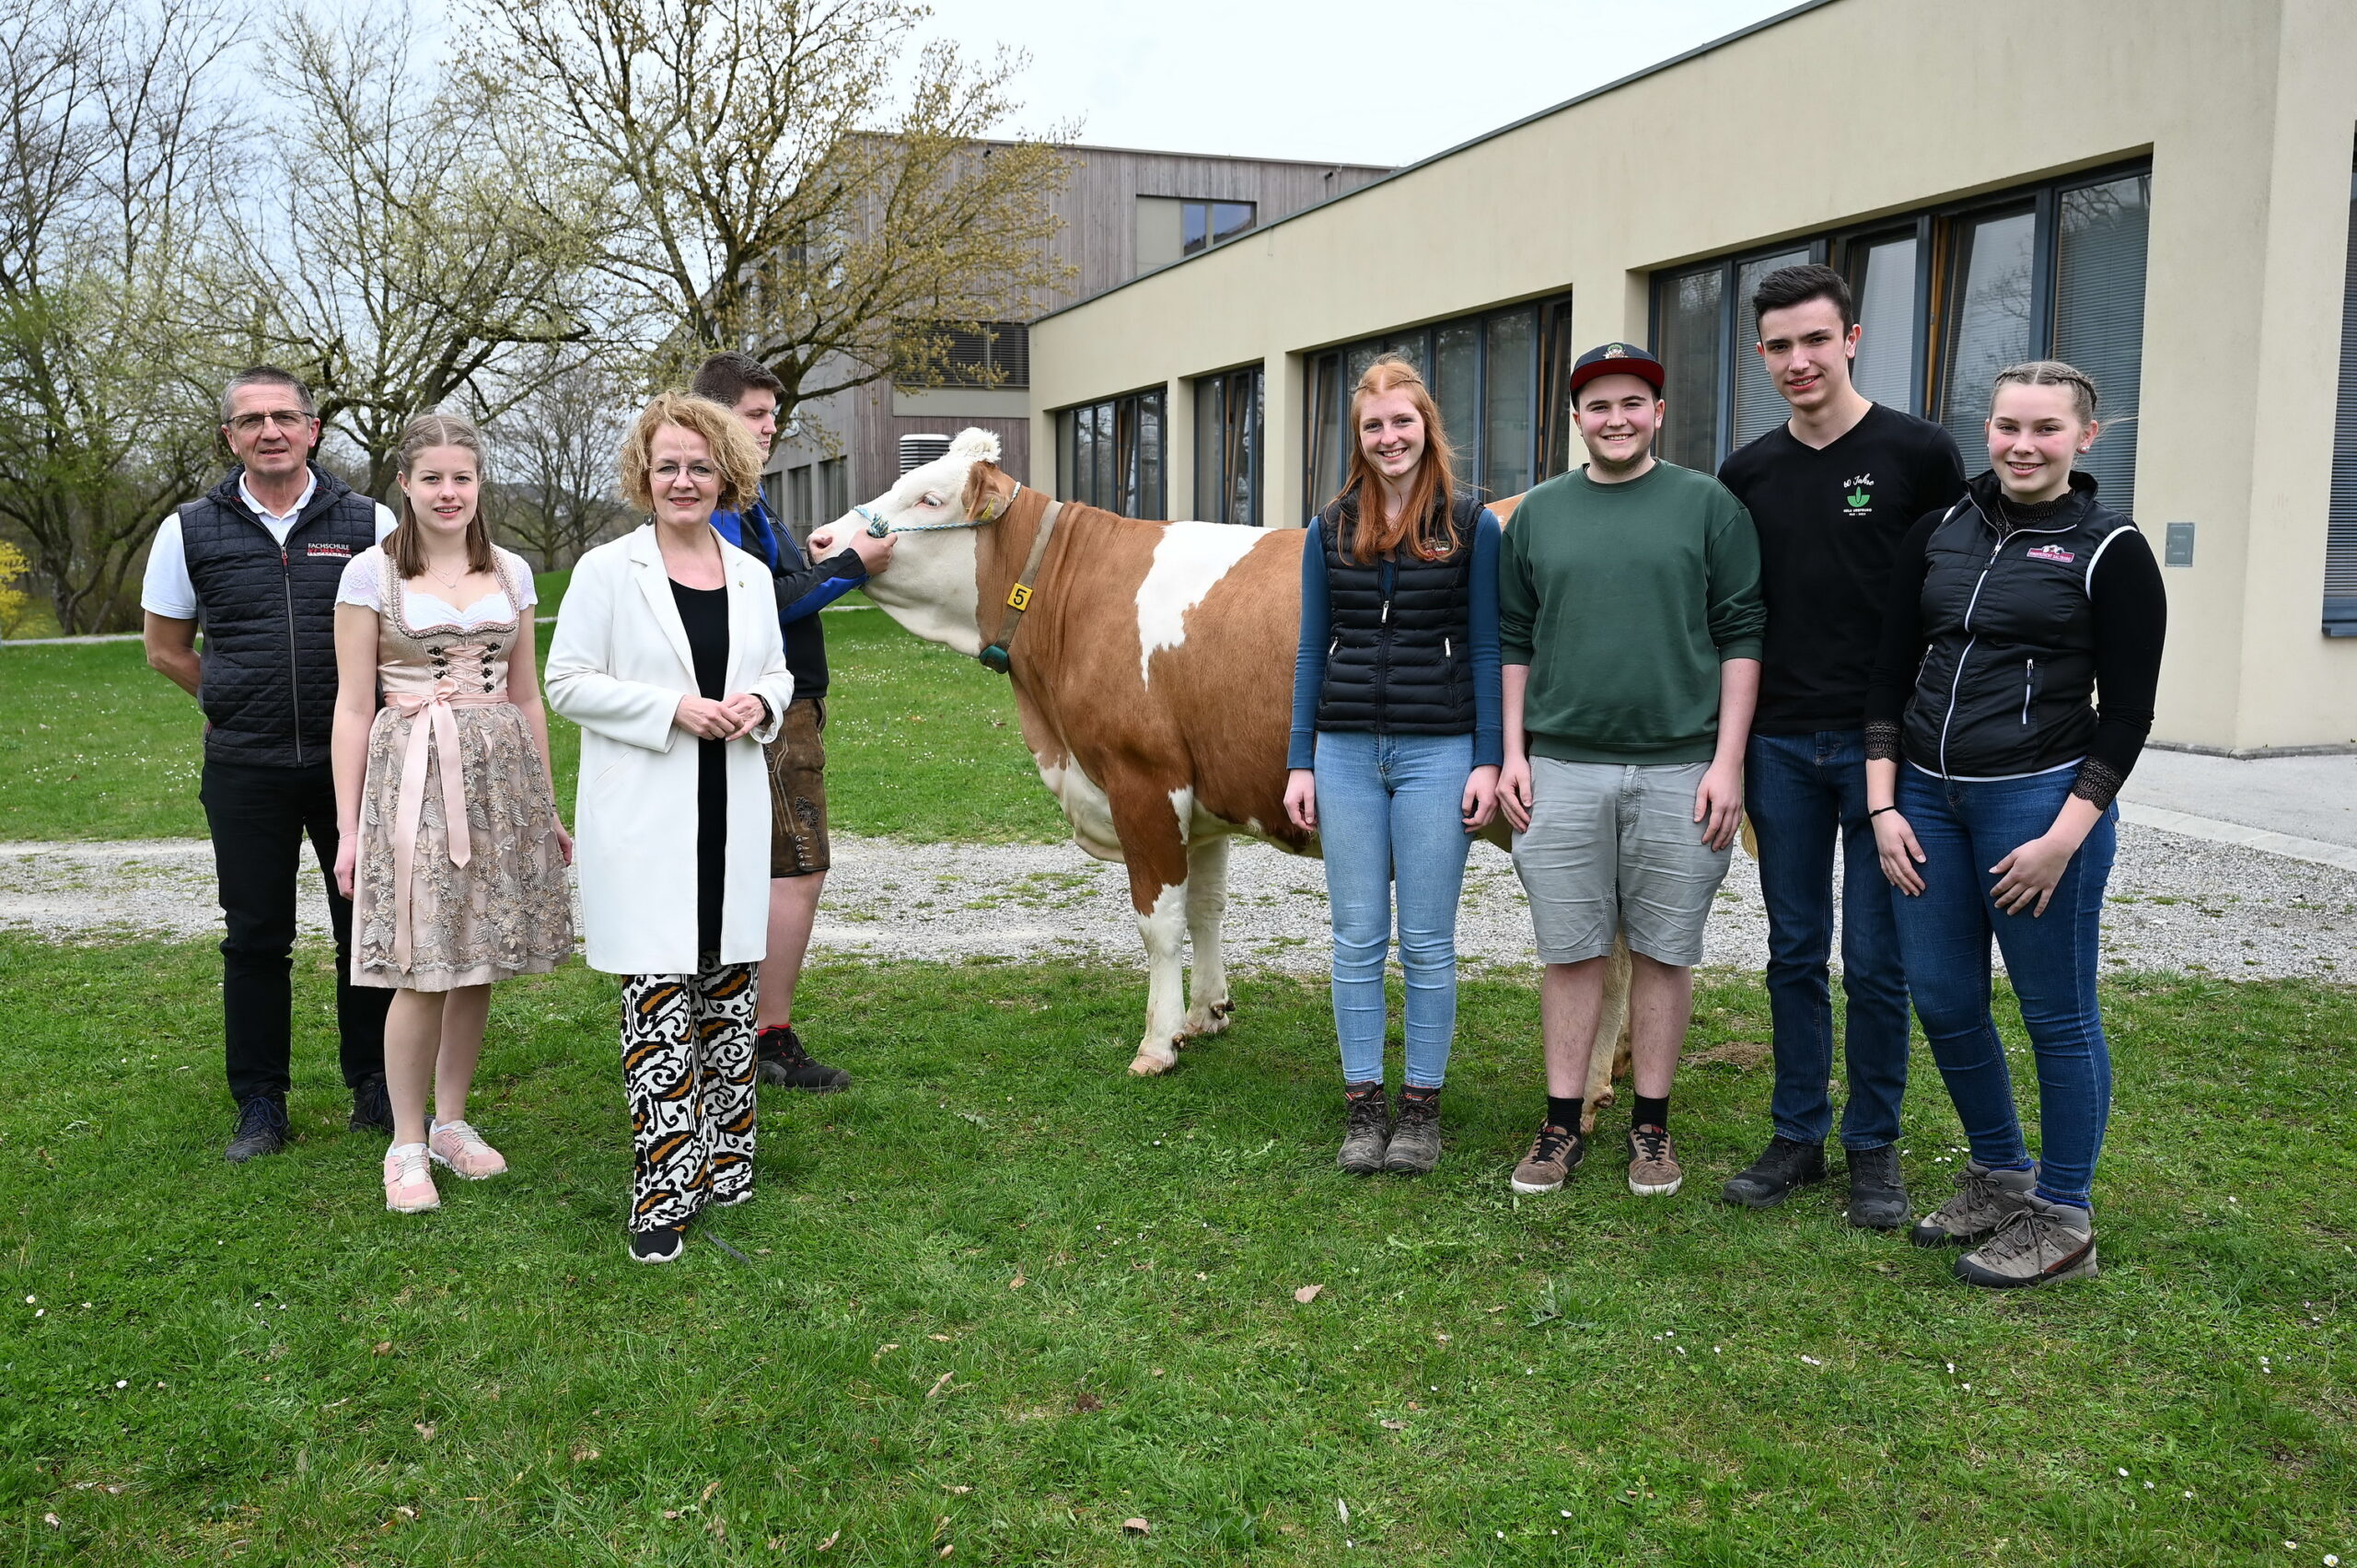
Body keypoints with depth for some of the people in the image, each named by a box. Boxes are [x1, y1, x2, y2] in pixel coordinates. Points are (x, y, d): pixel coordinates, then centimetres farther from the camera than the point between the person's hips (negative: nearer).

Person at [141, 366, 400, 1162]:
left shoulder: (367, 523, 1)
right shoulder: (191, 531, 3)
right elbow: (166, 648, 13)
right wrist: (238, 704, 6)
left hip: (352, 761, 0)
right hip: (245, 771, 1)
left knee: (368, 926, 6)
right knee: (255, 938, 7)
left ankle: (373, 1087, 21)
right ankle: (260, 1105, 18)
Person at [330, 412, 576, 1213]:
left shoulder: (511, 572, 10)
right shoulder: (372, 572, -1)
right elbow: (353, 706, -2)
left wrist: (547, 806, 16)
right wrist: (348, 826, -4)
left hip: (501, 773, 4)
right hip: (412, 772, -4)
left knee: (479, 962, 7)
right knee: (423, 970, -5)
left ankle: (452, 1123, 23)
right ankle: (406, 1144, 10)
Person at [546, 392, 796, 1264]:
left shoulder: (751, 576, 11)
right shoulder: (608, 571, -2)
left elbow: (778, 670, 21)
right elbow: (567, 682, -5)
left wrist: (762, 702, -3)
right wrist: (673, 708, -16)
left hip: (732, 813, 5)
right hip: (644, 819, -5)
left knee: (730, 984, 11)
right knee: (657, 993, -6)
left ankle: (723, 1160, 25)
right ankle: (665, 1190, 2)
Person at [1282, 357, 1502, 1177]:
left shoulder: (1472, 526, 0)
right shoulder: (1330, 530, 8)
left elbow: (1486, 651, 0)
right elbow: (1312, 650, 9)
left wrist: (1488, 762, -6)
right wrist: (1300, 763, 5)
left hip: (1438, 753, -2)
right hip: (1345, 753, 3)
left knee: (1428, 944, 4)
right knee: (1357, 941, 7)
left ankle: (1421, 1109, 17)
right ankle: (1362, 1109, 17)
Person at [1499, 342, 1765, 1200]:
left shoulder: (1708, 505, 2)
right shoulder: (1539, 512, 10)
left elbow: (1741, 638, 0)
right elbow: (1514, 642, 12)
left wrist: (1728, 761, -7)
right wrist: (1512, 754, 4)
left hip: (1679, 768, -1)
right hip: (1562, 767, 2)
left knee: (1664, 951, 6)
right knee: (1570, 951, 6)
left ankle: (1651, 1127, 19)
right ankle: (1562, 1127, 16)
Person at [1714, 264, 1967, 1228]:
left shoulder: (1918, 454, -3)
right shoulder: (1747, 475, 8)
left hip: (1881, 744, -3)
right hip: (1780, 746, 4)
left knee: (1874, 960, 2)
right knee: (1795, 954, 11)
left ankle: (1873, 1146, 17)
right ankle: (1797, 1136, 22)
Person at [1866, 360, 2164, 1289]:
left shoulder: (2110, 552, -3)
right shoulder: (1938, 535, 8)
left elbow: (2128, 713, -5)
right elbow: (1890, 676, 10)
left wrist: (2064, 836, -13)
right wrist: (1883, 806, 2)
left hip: (2040, 802, -5)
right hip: (1927, 797, 5)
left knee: (2057, 1014, 5)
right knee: (1941, 1002, 11)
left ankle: (2063, 1220, 20)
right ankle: (1999, 1176, 33)